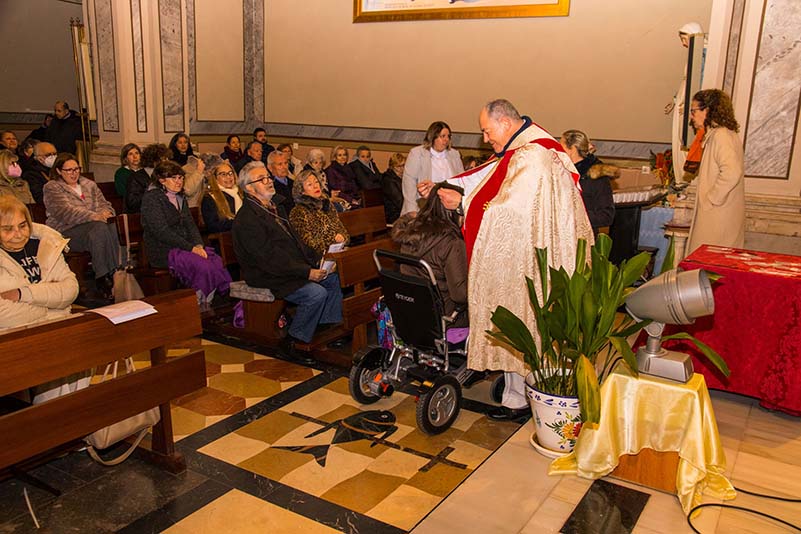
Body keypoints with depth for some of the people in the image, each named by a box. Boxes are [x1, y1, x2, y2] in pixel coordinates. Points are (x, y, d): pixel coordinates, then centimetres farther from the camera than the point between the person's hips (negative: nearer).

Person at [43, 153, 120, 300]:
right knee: (100, 228, -35)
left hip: (94, 226, 5)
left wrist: (105, 213, -10)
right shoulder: (52, 188, 4)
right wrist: (95, 217, -26)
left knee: (111, 226, -31)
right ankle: (104, 278, -37)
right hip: (67, 231, -5)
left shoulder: (89, 185, 23)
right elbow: (66, 212, -12)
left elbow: (104, 204, 17)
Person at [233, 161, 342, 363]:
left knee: (333, 279, 2)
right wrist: (307, 272, -24)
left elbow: (295, 241, 18)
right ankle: (291, 343, -10)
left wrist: (317, 260, 2)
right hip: (267, 277, -10)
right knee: (316, 293, -24)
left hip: (293, 269, 10)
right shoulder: (247, 219, -18)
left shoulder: (275, 208, 16)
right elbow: (269, 258, -24)